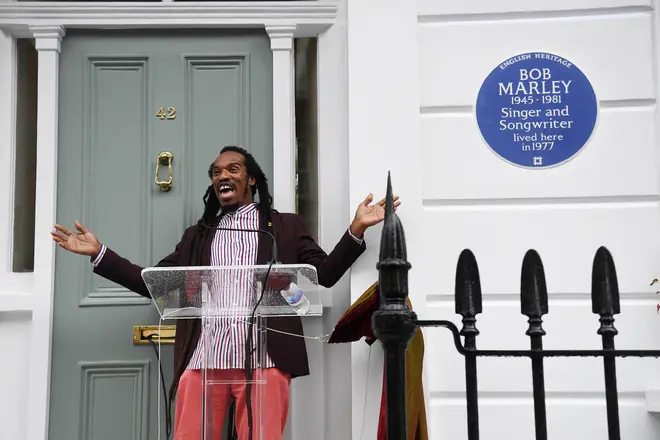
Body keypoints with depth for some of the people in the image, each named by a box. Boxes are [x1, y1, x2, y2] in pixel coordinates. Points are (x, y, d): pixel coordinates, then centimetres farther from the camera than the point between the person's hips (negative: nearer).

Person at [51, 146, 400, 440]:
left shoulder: (286, 226, 16)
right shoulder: (197, 235, 24)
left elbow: (325, 274, 8)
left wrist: (356, 229, -6)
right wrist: (99, 253, 14)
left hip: (264, 360, -2)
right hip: (202, 360, 3)